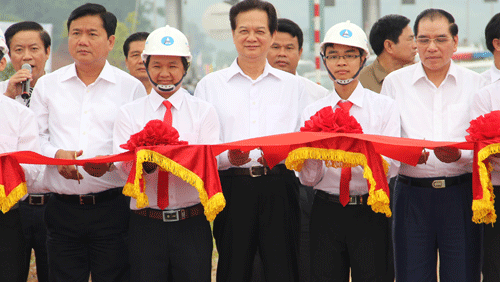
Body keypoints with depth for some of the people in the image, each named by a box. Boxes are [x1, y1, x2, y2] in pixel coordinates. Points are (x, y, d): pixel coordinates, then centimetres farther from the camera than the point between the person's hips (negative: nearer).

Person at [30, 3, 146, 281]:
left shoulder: (131, 87, 5)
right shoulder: (47, 85, 12)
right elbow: (35, 137, 11)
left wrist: (112, 162, -18)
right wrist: (56, 154, -9)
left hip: (112, 206, -2)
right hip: (62, 208, 2)